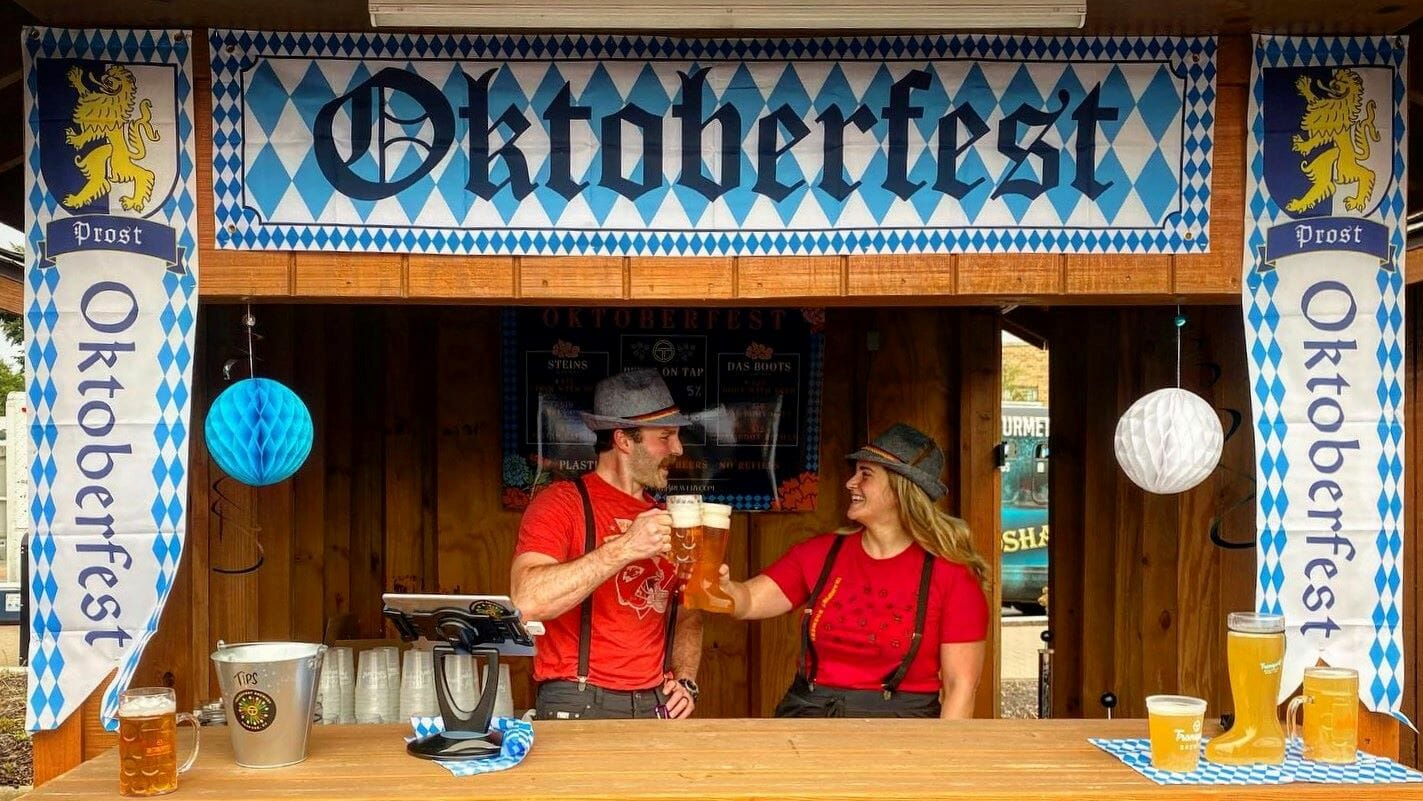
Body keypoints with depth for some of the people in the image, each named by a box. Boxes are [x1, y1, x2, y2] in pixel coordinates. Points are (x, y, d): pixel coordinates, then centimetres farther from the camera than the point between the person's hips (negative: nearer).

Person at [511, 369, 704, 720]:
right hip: (578, 707, -5)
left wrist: (686, 681, 4)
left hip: (658, 706, 5)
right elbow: (526, 602, -23)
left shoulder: (663, 521, 11)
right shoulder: (562, 503, -8)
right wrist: (623, 549, -25)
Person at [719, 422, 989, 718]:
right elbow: (749, 601, 4)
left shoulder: (951, 574, -2)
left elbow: (960, 685, -4)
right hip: (807, 714, 2)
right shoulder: (820, 553, 11)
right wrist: (722, 586, -18)